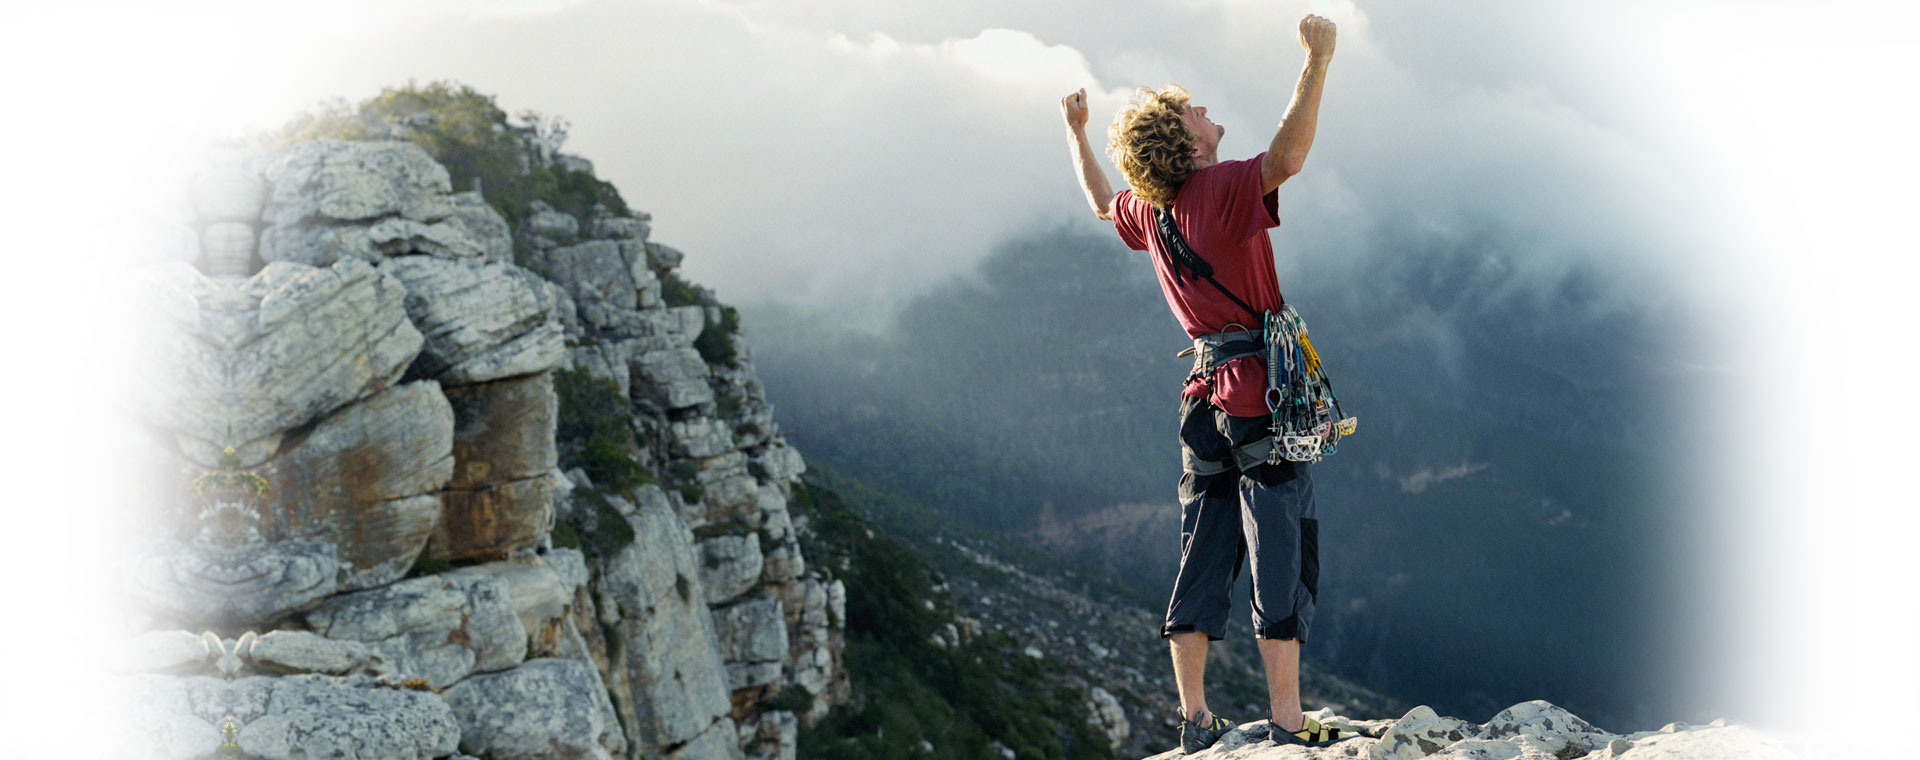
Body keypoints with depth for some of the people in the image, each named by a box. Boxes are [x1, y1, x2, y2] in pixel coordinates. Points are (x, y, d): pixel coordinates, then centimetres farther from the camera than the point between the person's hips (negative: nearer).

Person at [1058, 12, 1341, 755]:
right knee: (1282, 552, -4)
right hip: (1261, 390, -7)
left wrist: (1076, 131, 43)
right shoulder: (1222, 190, -13)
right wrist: (1317, 65, -31)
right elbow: (1288, 156, -30)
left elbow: (1102, 201, 30)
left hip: (1206, 393, 7)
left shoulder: (1146, 209, 8)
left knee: (1203, 553, 10)